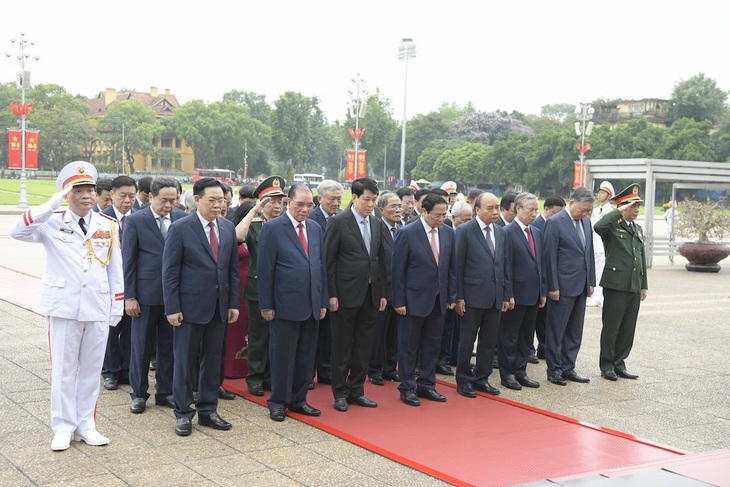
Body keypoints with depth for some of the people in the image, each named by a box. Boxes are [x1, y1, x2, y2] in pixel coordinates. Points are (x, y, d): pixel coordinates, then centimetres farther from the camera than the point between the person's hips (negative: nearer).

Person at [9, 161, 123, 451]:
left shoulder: (108, 226, 6)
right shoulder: (53, 223, -1)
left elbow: (115, 269, 9)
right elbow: (17, 231, -19)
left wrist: (117, 307, 6)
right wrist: (52, 204, -22)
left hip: (98, 309, 2)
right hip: (62, 307, -2)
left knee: (91, 369, 10)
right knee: (63, 369, 4)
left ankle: (86, 425, 21)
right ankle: (63, 427, 15)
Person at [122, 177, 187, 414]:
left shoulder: (182, 218, 1)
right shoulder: (135, 221, -5)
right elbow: (128, 261, -4)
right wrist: (129, 296, -7)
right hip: (146, 293, -2)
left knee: (168, 345, 11)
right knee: (142, 346, 7)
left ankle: (165, 391, 23)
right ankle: (139, 394, 20)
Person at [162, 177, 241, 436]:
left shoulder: (228, 228, 7)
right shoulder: (180, 228, -8)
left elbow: (233, 269, 11)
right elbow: (169, 272, -8)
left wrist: (234, 303, 6)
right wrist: (172, 308, -13)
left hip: (219, 308, 5)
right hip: (190, 306, -5)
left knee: (213, 361, 11)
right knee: (184, 361, 5)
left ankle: (208, 410, 23)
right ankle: (183, 413, 16)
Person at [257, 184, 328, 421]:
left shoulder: (316, 228, 11)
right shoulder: (273, 228, -7)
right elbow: (265, 269, -8)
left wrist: (323, 301, 11)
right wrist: (266, 305, -10)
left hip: (312, 306, 6)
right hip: (286, 305, -6)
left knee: (306, 356, 12)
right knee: (282, 356, 3)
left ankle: (298, 400, 23)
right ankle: (278, 402, 16)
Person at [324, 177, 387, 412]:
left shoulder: (377, 224, 11)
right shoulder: (338, 222, -7)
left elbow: (380, 260, 14)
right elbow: (329, 261, -8)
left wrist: (383, 293, 10)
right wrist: (331, 294, -12)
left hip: (371, 295, 6)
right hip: (346, 294, -5)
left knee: (364, 345, 10)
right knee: (342, 346, 4)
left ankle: (356, 390, 21)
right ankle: (340, 392, 15)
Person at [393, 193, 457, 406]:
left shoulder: (448, 232, 4)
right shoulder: (407, 233, -12)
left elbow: (452, 267, 10)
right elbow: (398, 270, -10)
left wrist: (452, 296, 6)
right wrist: (399, 301, -12)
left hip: (438, 300, 5)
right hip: (414, 299, -5)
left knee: (432, 344, 13)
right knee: (409, 346, 5)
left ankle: (426, 385, 25)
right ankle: (407, 388, 17)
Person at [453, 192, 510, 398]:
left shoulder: (501, 232, 10)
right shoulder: (464, 231, -7)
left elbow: (505, 265, 13)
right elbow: (458, 266, -8)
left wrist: (506, 294, 9)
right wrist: (458, 297, -11)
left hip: (496, 297, 5)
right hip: (473, 295, -5)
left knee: (489, 342, 10)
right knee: (467, 341, 5)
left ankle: (482, 378, 22)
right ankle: (464, 380, 17)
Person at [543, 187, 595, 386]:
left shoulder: (586, 221, 10)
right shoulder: (555, 223, -12)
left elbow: (589, 253, 16)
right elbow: (550, 257, -13)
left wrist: (591, 282, 12)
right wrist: (553, 287, -15)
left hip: (581, 286, 7)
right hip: (563, 287, -7)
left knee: (574, 331, 12)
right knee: (556, 330, 3)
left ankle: (568, 368, 21)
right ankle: (554, 370, 12)